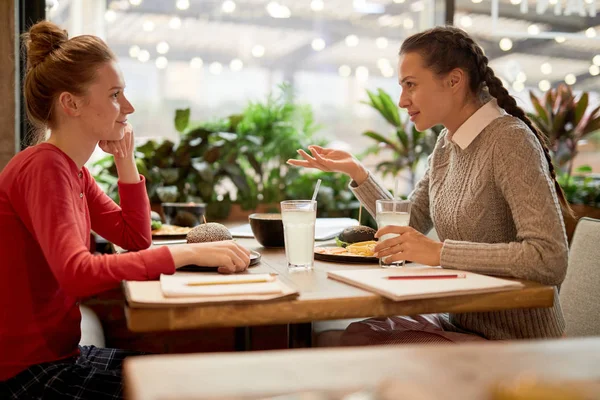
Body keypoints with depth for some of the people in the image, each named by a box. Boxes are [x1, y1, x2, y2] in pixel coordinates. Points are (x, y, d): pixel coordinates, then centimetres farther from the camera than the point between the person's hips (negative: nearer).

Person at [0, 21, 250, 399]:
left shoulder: (72, 168, 8)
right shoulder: (43, 168, -21)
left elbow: (137, 238, 11)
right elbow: (77, 275, -34)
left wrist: (126, 162, 0)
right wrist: (189, 253, -35)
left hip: (58, 353, 8)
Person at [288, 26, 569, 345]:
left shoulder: (509, 140, -18)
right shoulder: (448, 142, 6)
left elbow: (551, 259, -26)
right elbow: (410, 225, 14)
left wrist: (439, 252, -27)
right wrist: (356, 172, 3)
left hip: (514, 341, -7)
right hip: (464, 324, 7)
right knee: (355, 336, -9)